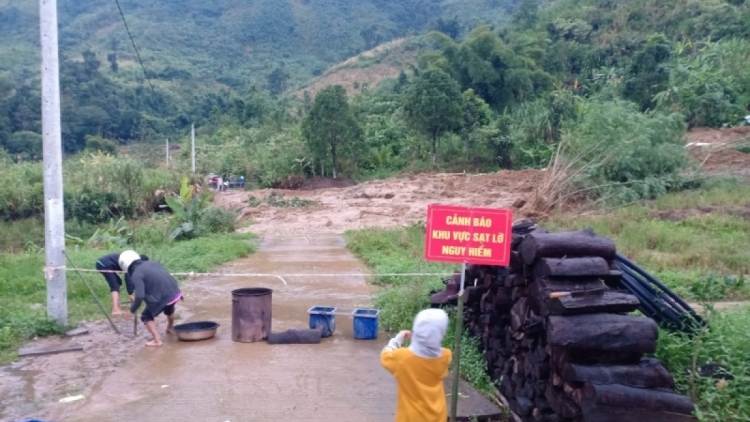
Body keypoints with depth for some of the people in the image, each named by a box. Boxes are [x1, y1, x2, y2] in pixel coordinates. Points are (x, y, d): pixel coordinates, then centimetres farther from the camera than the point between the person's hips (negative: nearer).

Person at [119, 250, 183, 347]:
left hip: (163, 297, -8)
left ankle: (157, 340, 3)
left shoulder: (136, 275, -7)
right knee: (169, 309, 38)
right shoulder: (152, 263, 15)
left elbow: (140, 296, -15)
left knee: (146, 316, 15)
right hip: (175, 292, 8)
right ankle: (170, 328, 62)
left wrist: (132, 310, -1)